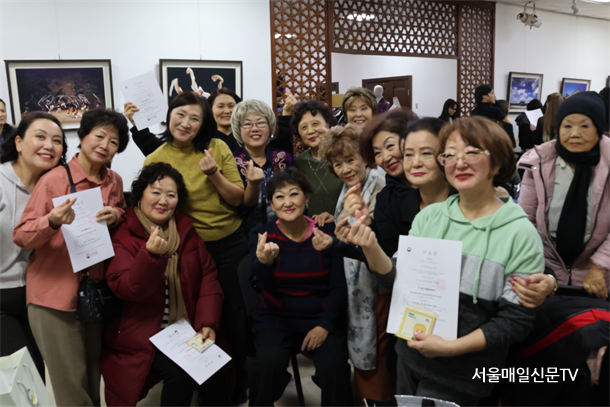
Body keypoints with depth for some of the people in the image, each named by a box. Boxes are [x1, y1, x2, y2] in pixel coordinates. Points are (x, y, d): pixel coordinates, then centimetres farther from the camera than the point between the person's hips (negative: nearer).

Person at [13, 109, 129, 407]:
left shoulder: (114, 181, 4)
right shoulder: (54, 180, -11)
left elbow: (125, 220, 16)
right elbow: (20, 236, -11)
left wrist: (116, 215, -7)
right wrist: (52, 221, -32)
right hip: (54, 295, -4)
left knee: (94, 379, 17)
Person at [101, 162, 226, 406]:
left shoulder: (186, 231, 8)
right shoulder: (122, 237, -5)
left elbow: (208, 276, 3)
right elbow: (126, 288, -16)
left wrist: (208, 323, -9)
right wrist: (151, 254, -33)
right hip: (143, 338, -3)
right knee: (180, 372, -24)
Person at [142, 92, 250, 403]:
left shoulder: (217, 147, -5)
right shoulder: (155, 160, -7)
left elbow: (237, 199, -5)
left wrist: (214, 174, -19)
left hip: (231, 242, 1)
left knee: (234, 311, 10)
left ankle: (239, 379, 34)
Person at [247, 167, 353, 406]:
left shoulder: (327, 232, -1)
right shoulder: (262, 236, -2)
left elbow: (339, 286, 1)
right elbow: (266, 284, -19)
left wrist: (325, 325, -11)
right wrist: (264, 261, -42)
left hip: (321, 319, 0)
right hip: (275, 319, 0)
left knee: (333, 365, -26)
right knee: (268, 361, -27)